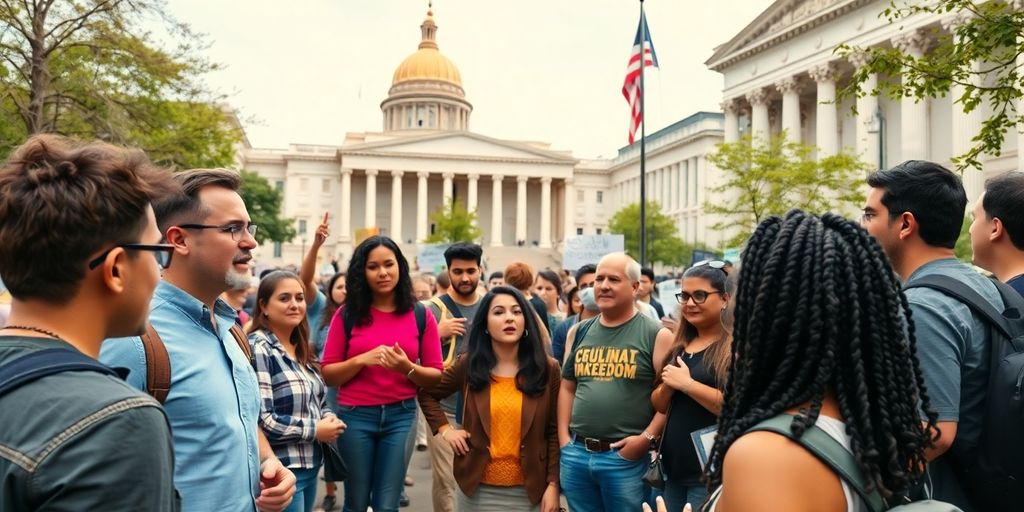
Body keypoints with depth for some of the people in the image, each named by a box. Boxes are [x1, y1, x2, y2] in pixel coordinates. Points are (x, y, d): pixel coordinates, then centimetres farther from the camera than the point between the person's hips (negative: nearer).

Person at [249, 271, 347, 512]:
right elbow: (260, 420, -24)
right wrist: (315, 430, -15)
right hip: (280, 470, -9)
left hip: (310, 465, 9)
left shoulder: (301, 349, 10)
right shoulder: (258, 349, -17)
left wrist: (328, 418, -1)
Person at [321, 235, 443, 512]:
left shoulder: (420, 316, 0)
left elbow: (436, 376, 1)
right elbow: (327, 374, 0)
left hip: (401, 415, 0)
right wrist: (362, 360, -16)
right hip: (355, 415, 0)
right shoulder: (347, 314, -1)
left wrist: (408, 368, -18)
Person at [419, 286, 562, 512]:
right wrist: (445, 429, 0)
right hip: (478, 488, 1)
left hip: (529, 490, -1)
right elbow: (426, 393, 11)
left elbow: (554, 432, -3)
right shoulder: (468, 365, -2)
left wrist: (553, 485, -6)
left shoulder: (547, 369, -3)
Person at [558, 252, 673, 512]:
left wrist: (646, 438, -15)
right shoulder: (579, 332, 10)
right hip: (575, 454, 5)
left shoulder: (656, 335, -5)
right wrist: (564, 437, 7)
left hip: (625, 457, -4)